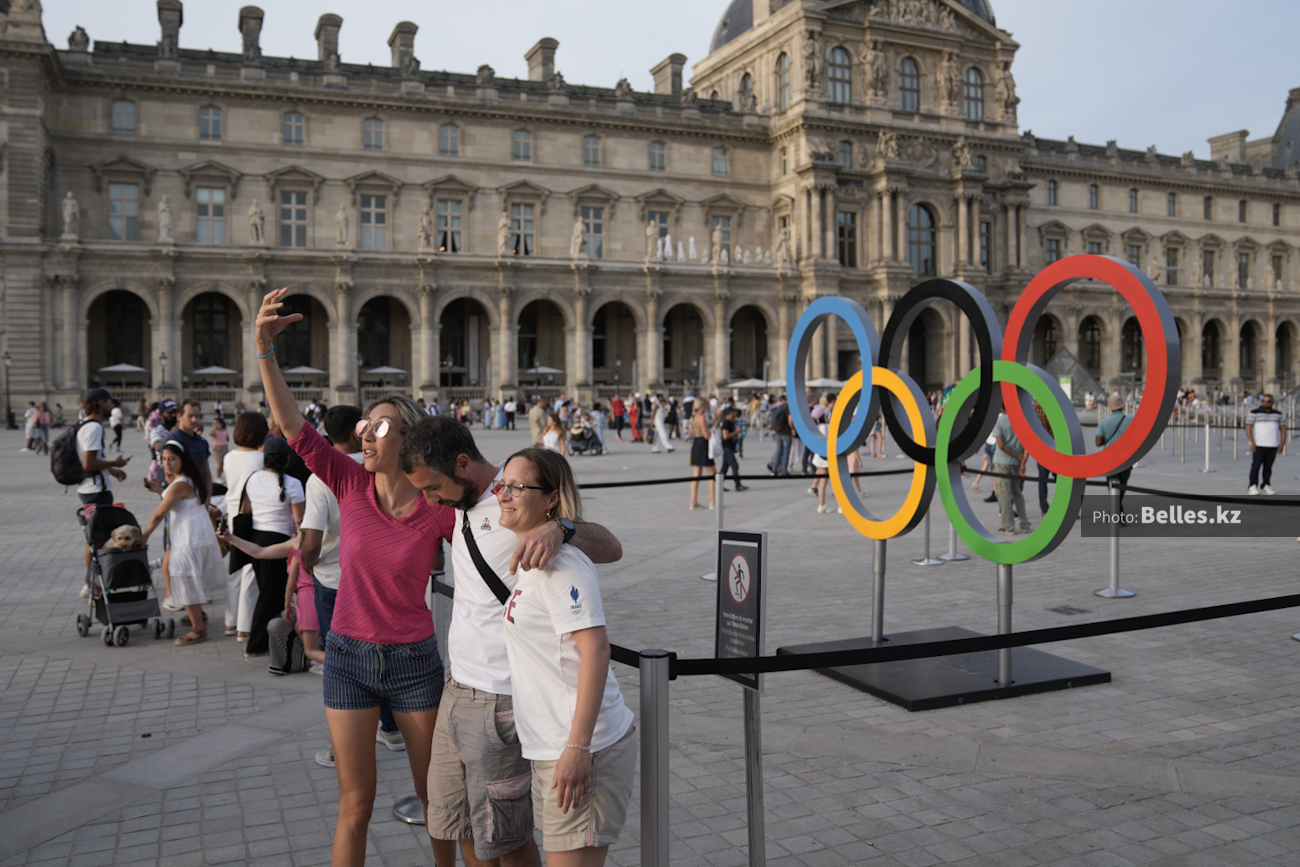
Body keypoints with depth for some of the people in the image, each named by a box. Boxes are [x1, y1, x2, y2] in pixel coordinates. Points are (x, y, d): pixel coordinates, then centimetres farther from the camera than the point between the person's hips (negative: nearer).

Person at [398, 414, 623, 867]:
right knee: (462, 828, 19)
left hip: (500, 704, -8)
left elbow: (610, 548, -26)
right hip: (458, 690, 9)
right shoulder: (467, 504, 9)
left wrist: (558, 528, -48)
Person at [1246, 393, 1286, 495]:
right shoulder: (1254, 413, 0)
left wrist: (1282, 443, 2)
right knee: (1256, 466, -6)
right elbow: (1248, 427, -4)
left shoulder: (1278, 414, 12)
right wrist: (1252, 442, -13)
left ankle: (1265, 486, 13)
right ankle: (1253, 487, -4)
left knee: (1268, 466, 6)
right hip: (1258, 445, -3)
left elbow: (1283, 428, 13)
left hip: (1273, 446, 3)